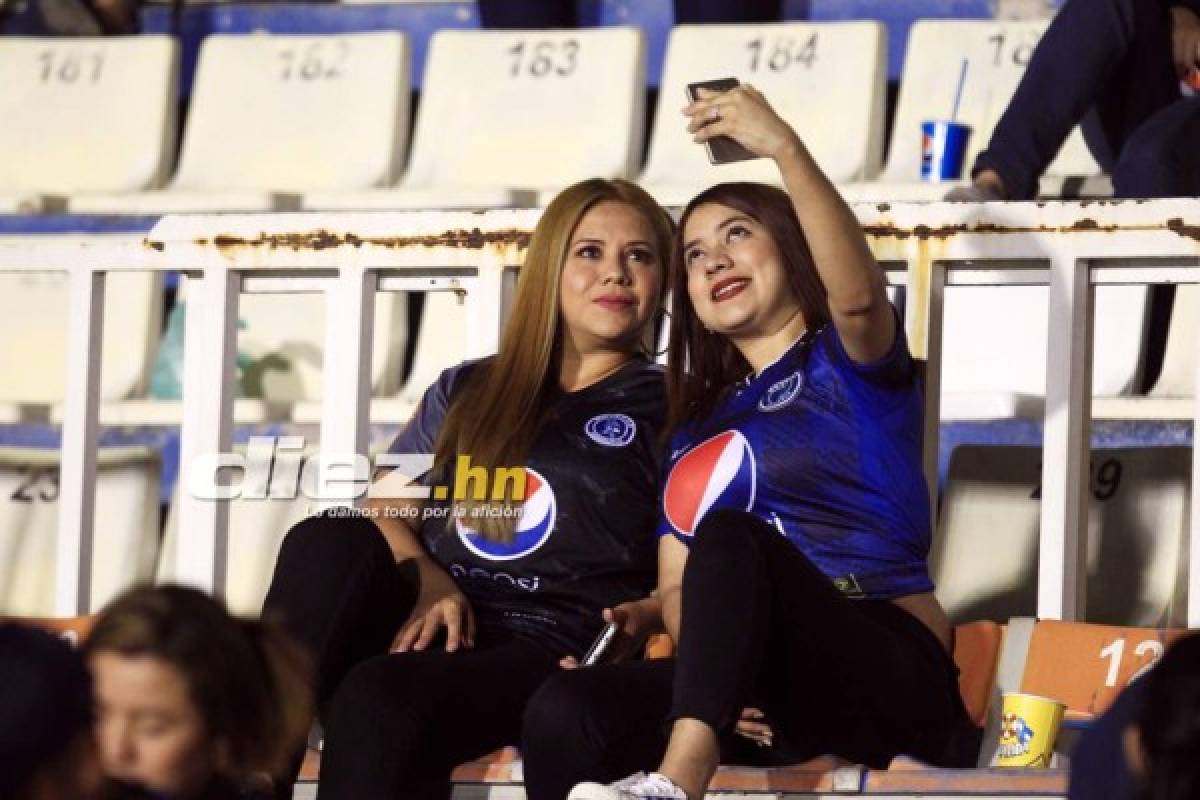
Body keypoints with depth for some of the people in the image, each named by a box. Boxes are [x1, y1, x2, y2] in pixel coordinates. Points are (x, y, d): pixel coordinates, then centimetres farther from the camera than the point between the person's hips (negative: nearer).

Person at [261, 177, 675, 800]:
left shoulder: (668, 409, 13)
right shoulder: (466, 392, 24)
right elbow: (384, 513, 19)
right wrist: (426, 580, -3)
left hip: (546, 652, -4)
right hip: (425, 628, 4)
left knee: (379, 696, -36)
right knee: (327, 541, -29)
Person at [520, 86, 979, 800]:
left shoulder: (848, 361, 10)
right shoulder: (700, 427, 26)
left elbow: (857, 294, -16)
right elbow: (677, 586, 15)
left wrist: (784, 147, -27)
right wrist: (716, 668, -8)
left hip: (891, 674, -5)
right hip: (771, 699, 5)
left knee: (730, 534, -34)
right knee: (564, 711, -23)